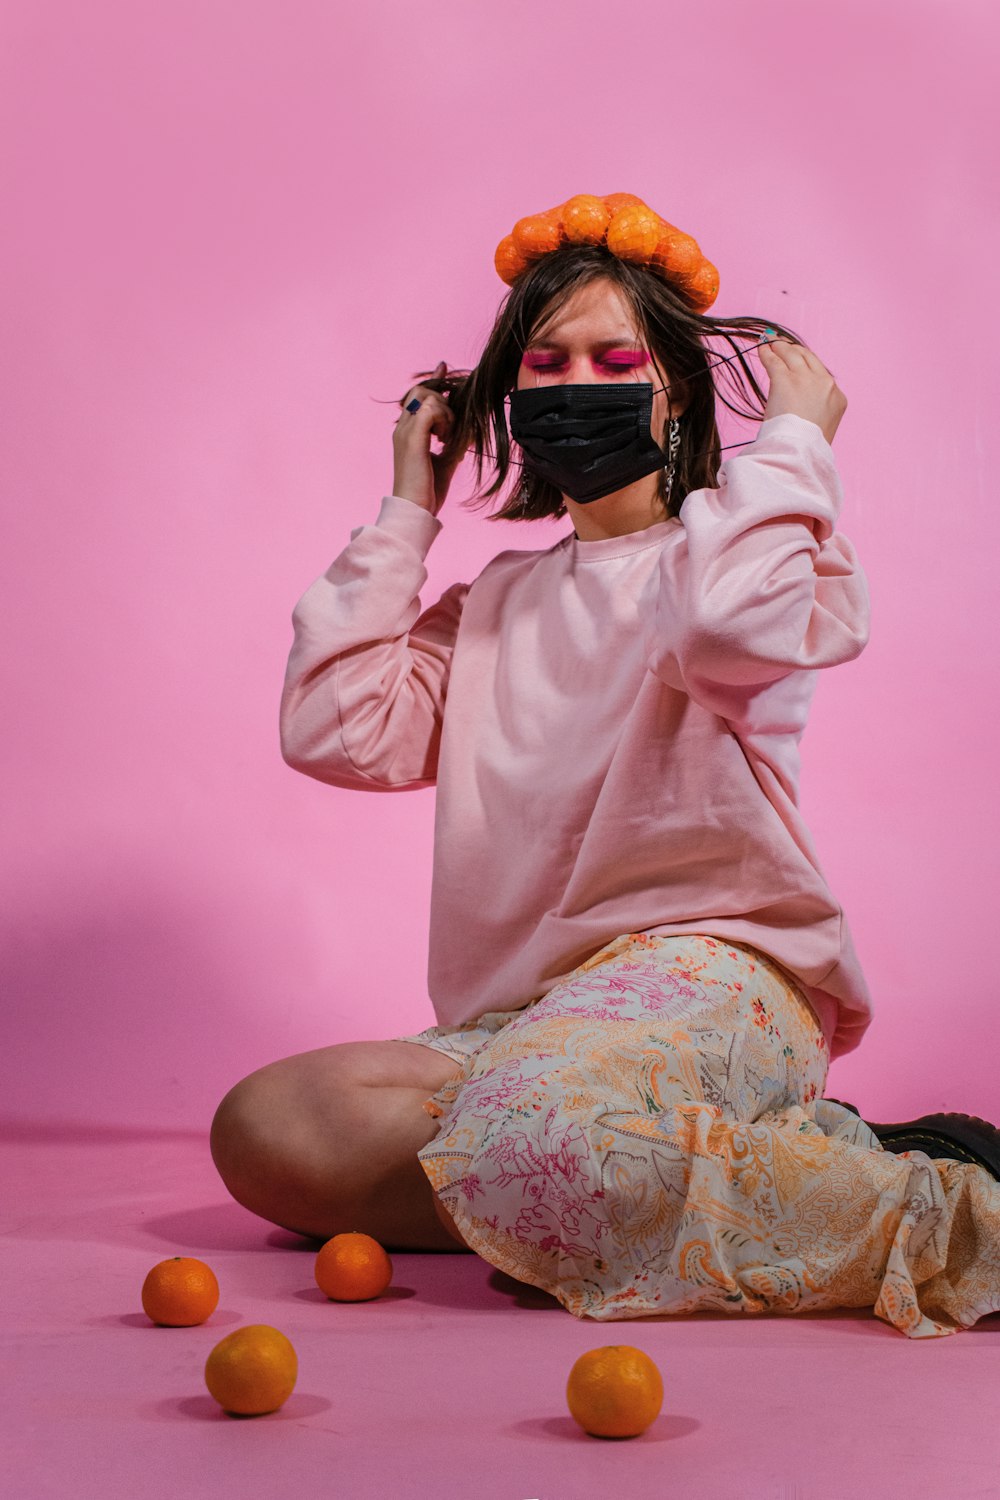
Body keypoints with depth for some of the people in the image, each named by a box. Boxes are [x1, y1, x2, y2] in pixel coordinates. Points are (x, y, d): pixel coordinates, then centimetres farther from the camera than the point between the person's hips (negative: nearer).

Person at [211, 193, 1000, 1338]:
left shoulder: (746, 543, 8)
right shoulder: (495, 603, 25)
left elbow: (728, 626, -19)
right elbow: (333, 731, 10)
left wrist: (792, 438, -2)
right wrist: (405, 512, 16)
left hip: (706, 965, -5)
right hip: (524, 1017, 6)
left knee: (534, 1126, -40)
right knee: (263, 1130, -22)